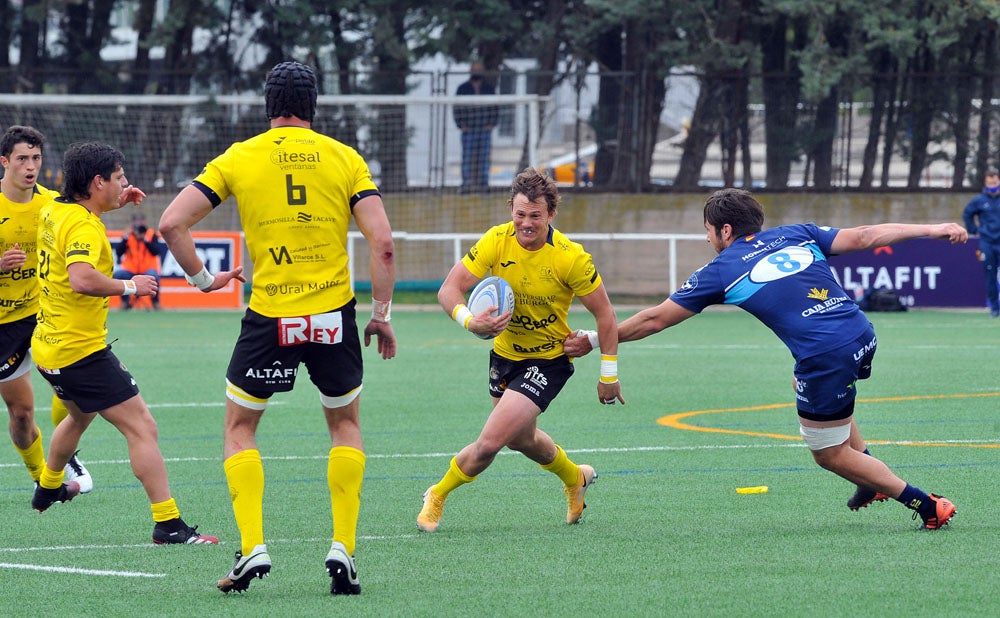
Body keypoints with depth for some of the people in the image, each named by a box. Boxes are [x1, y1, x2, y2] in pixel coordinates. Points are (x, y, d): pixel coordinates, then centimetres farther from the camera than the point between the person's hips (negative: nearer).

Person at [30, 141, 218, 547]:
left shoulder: (54, 211, 6)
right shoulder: (83, 227, -22)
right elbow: (82, 278, -40)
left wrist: (114, 203, 23)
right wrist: (130, 287, -25)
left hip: (48, 346, 10)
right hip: (83, 352, -10)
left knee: (80, 416, 36)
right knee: (142, 428, -11)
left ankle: (48, 488, 57)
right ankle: (168, 524, -17)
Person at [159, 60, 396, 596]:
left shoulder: (239, 159, 2)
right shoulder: (345, 159, 2)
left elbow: (171, 223, -4)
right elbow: (382, 242, -5)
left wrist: (201, 279, 10)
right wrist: (382, 315, 3)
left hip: (268, 319, -1)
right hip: (334, 317, 1)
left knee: (239, 427, 17)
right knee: (345, 424, 22)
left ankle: (252, 548, 0)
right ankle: (342, 548, 9)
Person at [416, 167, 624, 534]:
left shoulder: (570, 257, -23)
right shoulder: (497, 242, -16)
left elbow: (604, 314, -12)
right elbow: (449, 289, -17)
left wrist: (608, 375, -9)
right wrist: (469, 321, -38)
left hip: (548, 359, -5)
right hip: (506, 350, 5)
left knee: (490, 442, -17)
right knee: (522, 439, 25)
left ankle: (438, 496, 9)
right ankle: (575, 478, 55)